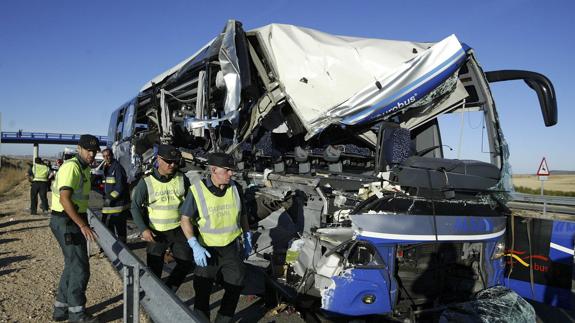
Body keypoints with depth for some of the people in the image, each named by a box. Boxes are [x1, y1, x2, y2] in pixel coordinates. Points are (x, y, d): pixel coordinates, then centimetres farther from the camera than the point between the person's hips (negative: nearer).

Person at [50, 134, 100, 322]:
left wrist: (83, 223, 21)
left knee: (73, 266, 18)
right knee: (80, 268, -4)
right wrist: (83, 226, -28)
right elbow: (64, 199, -26)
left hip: (75, 222, 10)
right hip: (66, 222, -10)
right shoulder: (71, 167, -18)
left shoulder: (84, 169, 14)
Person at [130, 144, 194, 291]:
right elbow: (135, 207, -6)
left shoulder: (182, 179, -2)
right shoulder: (146, 182, -9)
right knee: (154, 269, 5)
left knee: (187, 262, 4)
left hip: (178, 230, 3)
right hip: (155, 233, -2)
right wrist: (143, 229, -18)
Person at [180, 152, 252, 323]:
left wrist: (247, 239, 10)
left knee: (236, 286, 12)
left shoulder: (235, 188, -4)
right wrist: (195, 246, -20)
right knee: (202, 291, 8)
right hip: (207, 249, -3)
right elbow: (185, 219, -10)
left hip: (231, 247, 4)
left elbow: (242, 214, 10)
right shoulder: (197, 190, -16)